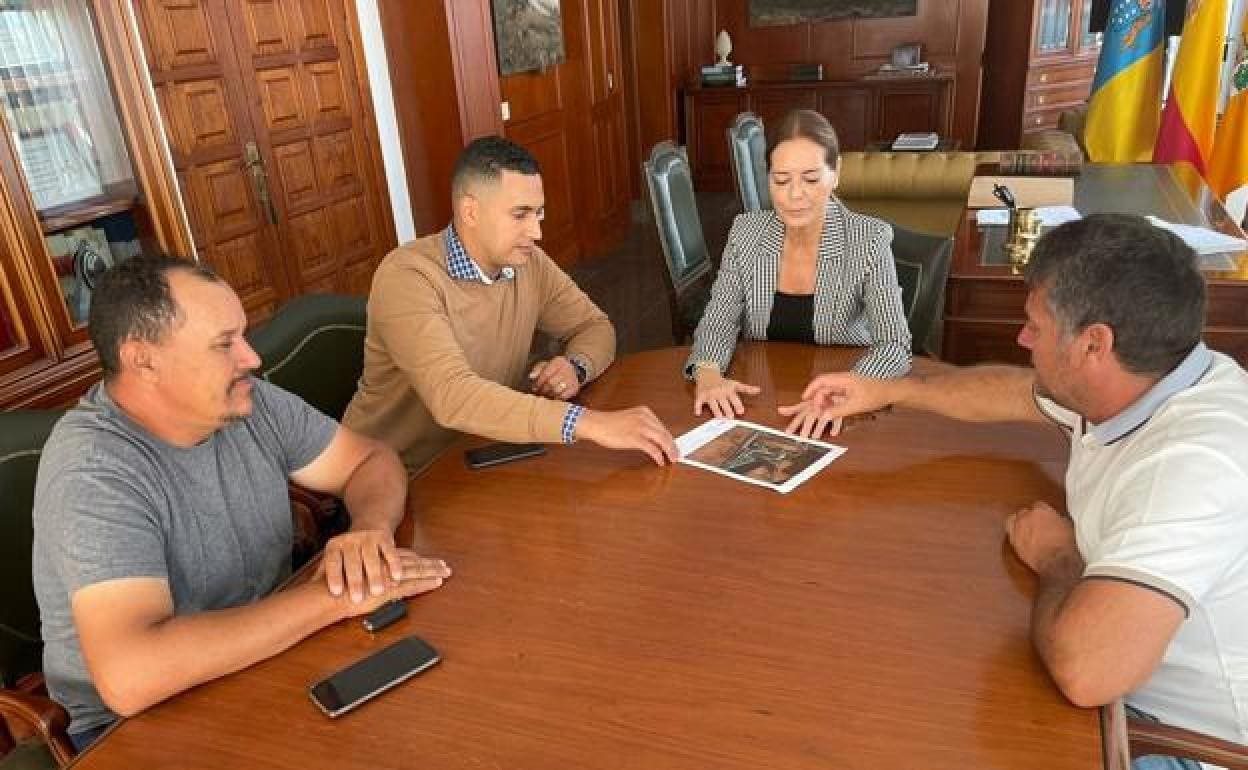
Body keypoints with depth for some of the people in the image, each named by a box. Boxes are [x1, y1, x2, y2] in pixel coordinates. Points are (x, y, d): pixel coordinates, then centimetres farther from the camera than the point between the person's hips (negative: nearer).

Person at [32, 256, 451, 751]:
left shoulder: (246, 402, -4)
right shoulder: (94, 469, -24)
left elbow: (371, 460, 3)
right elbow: (129, 676, -35)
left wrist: (370, 529, -20)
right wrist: (332, 597, -30)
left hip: (267, 651, 6)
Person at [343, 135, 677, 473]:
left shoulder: (529, 262, -3)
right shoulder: (406, 277, -23)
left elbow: (595, 326, 8)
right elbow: (450, 396, -36)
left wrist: (576, 366, -16)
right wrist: (589, 423, -42)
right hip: (395, 476, -6)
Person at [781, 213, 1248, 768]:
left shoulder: (1192, 464, -37)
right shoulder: (1146, 377, -9)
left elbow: (1085, 669, -45)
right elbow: (1015, 391, 11)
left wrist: (1057, 560, -24)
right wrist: (886, 391, 14)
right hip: (1135, 680, 7)